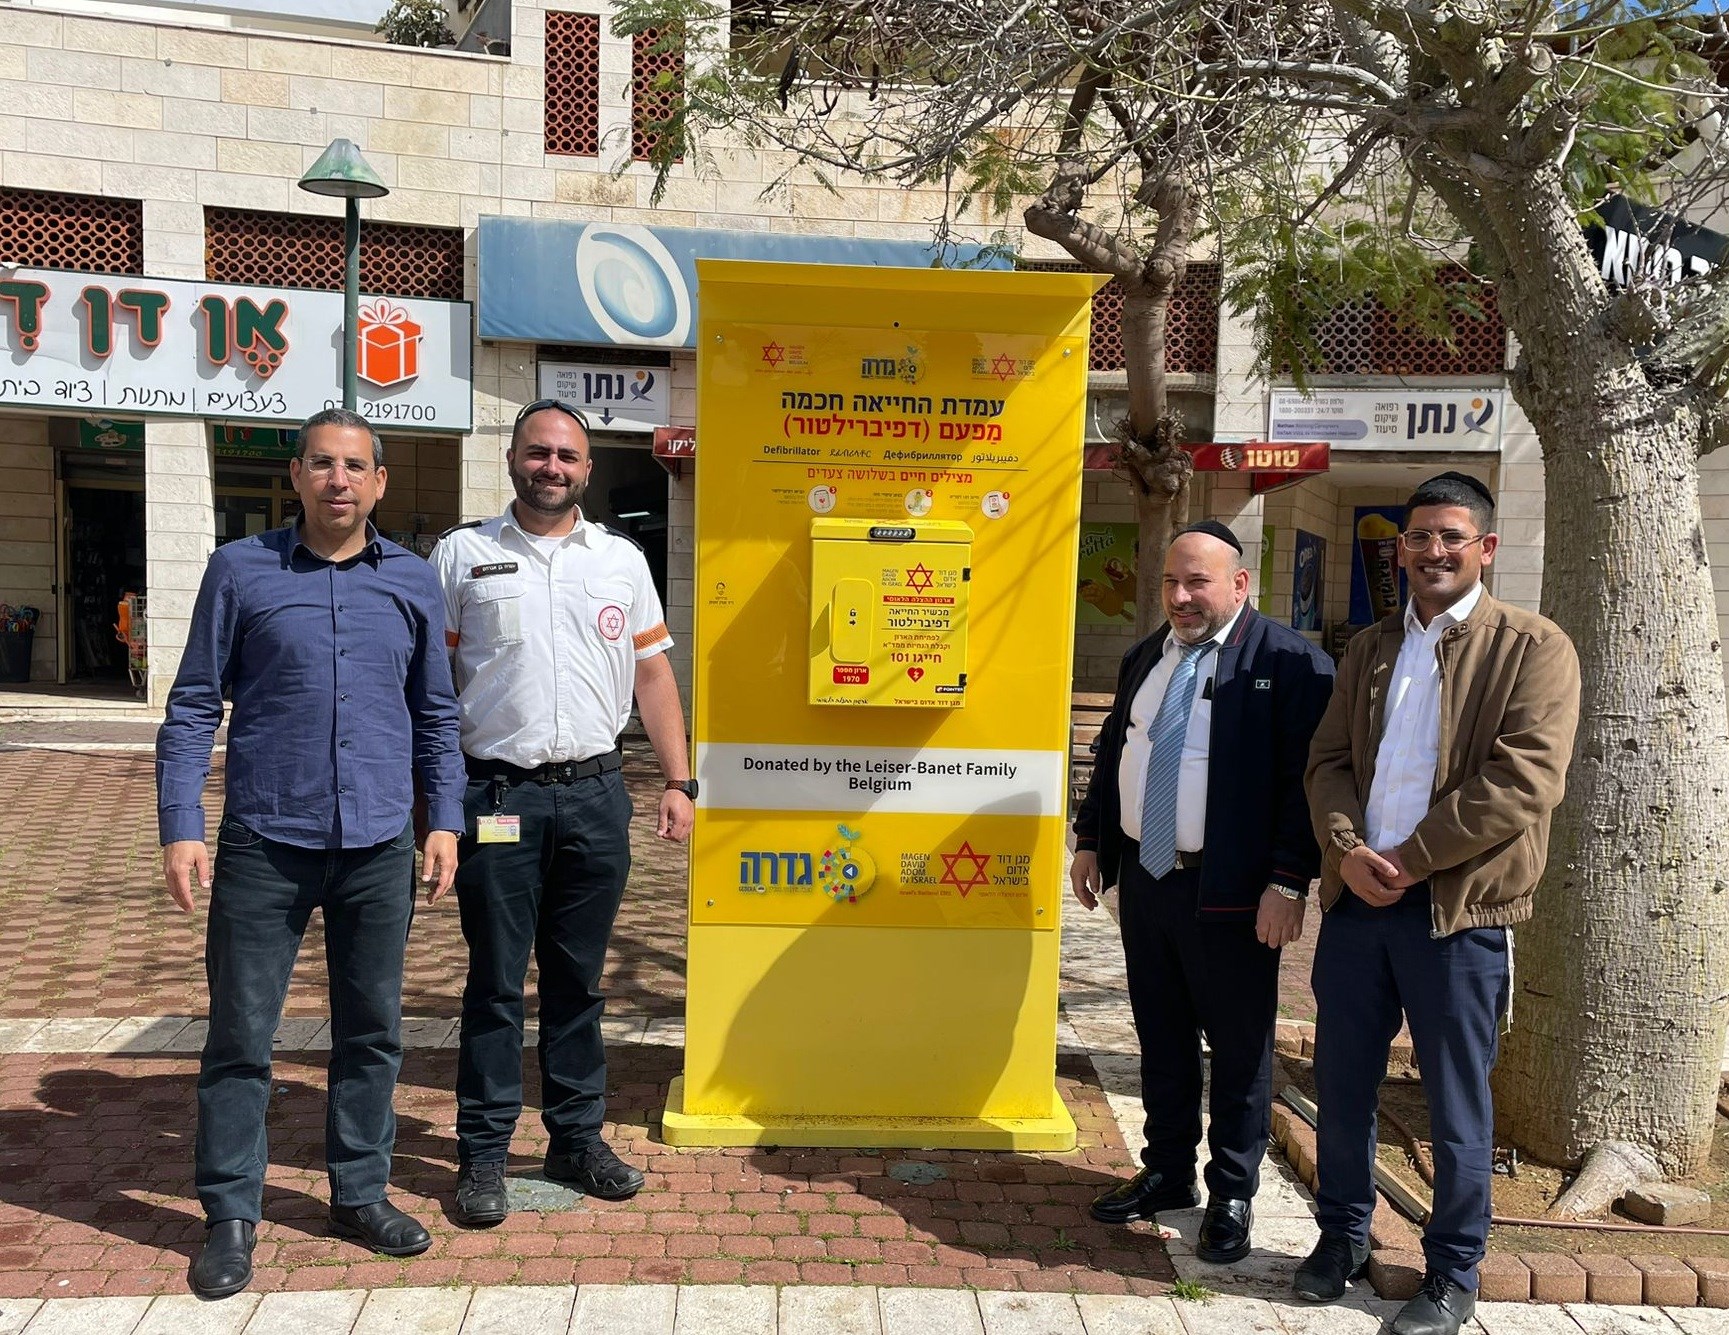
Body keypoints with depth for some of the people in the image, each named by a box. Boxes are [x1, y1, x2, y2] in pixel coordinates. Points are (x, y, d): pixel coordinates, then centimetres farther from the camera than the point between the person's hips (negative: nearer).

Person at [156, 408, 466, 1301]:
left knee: (373, 1029, 11)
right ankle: (230, 1215, 21)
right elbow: (193, 706, 1)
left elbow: (436, 714, 12)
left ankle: (360, 1193, 28)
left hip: (380, 848, 2)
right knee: (240, 1035, 5)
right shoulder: (240, 571, 1)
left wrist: (444, 821, 5)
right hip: (263, 843, -2)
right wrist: (180, 829, -6)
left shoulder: (413, 582, 7)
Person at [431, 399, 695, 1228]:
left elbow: (652, 674, 11)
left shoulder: (621, 560, 10)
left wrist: (678, 782, 4)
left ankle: (578, 1138, 25)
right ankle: (482, 1154, 16)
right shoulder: (462, 555, 4)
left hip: (595, 794, 2)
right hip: (497, 794, -2)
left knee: (579, 980, 12)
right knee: (495, 982, 4)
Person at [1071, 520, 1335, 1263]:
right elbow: (1112, 750, 19)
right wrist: (1091, 840, 16)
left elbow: (1305, 778, -15)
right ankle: (1168, 1173, 33)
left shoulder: (1289, 664, -12)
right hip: (1144, 877, 7)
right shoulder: (1144, 658, 11)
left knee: (1240, 1046, 7)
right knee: (1161, 1035, 17)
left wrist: (1289, 881, -19)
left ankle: (1232, 1196, 23)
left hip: (1231, 893, -6)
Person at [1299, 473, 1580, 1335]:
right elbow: (1329, 762, 9)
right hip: (1356, 898, 5)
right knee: (1342, 1084, 13)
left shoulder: (1533, 649, -3)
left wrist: (1409, 861, -15)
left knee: (1456, 1102, 7)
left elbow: (1524, 781, -14)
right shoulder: (1369, 650, 14)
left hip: (1459, 909, -4)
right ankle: (1341, 1235, 33)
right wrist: (1347, 851, -10)